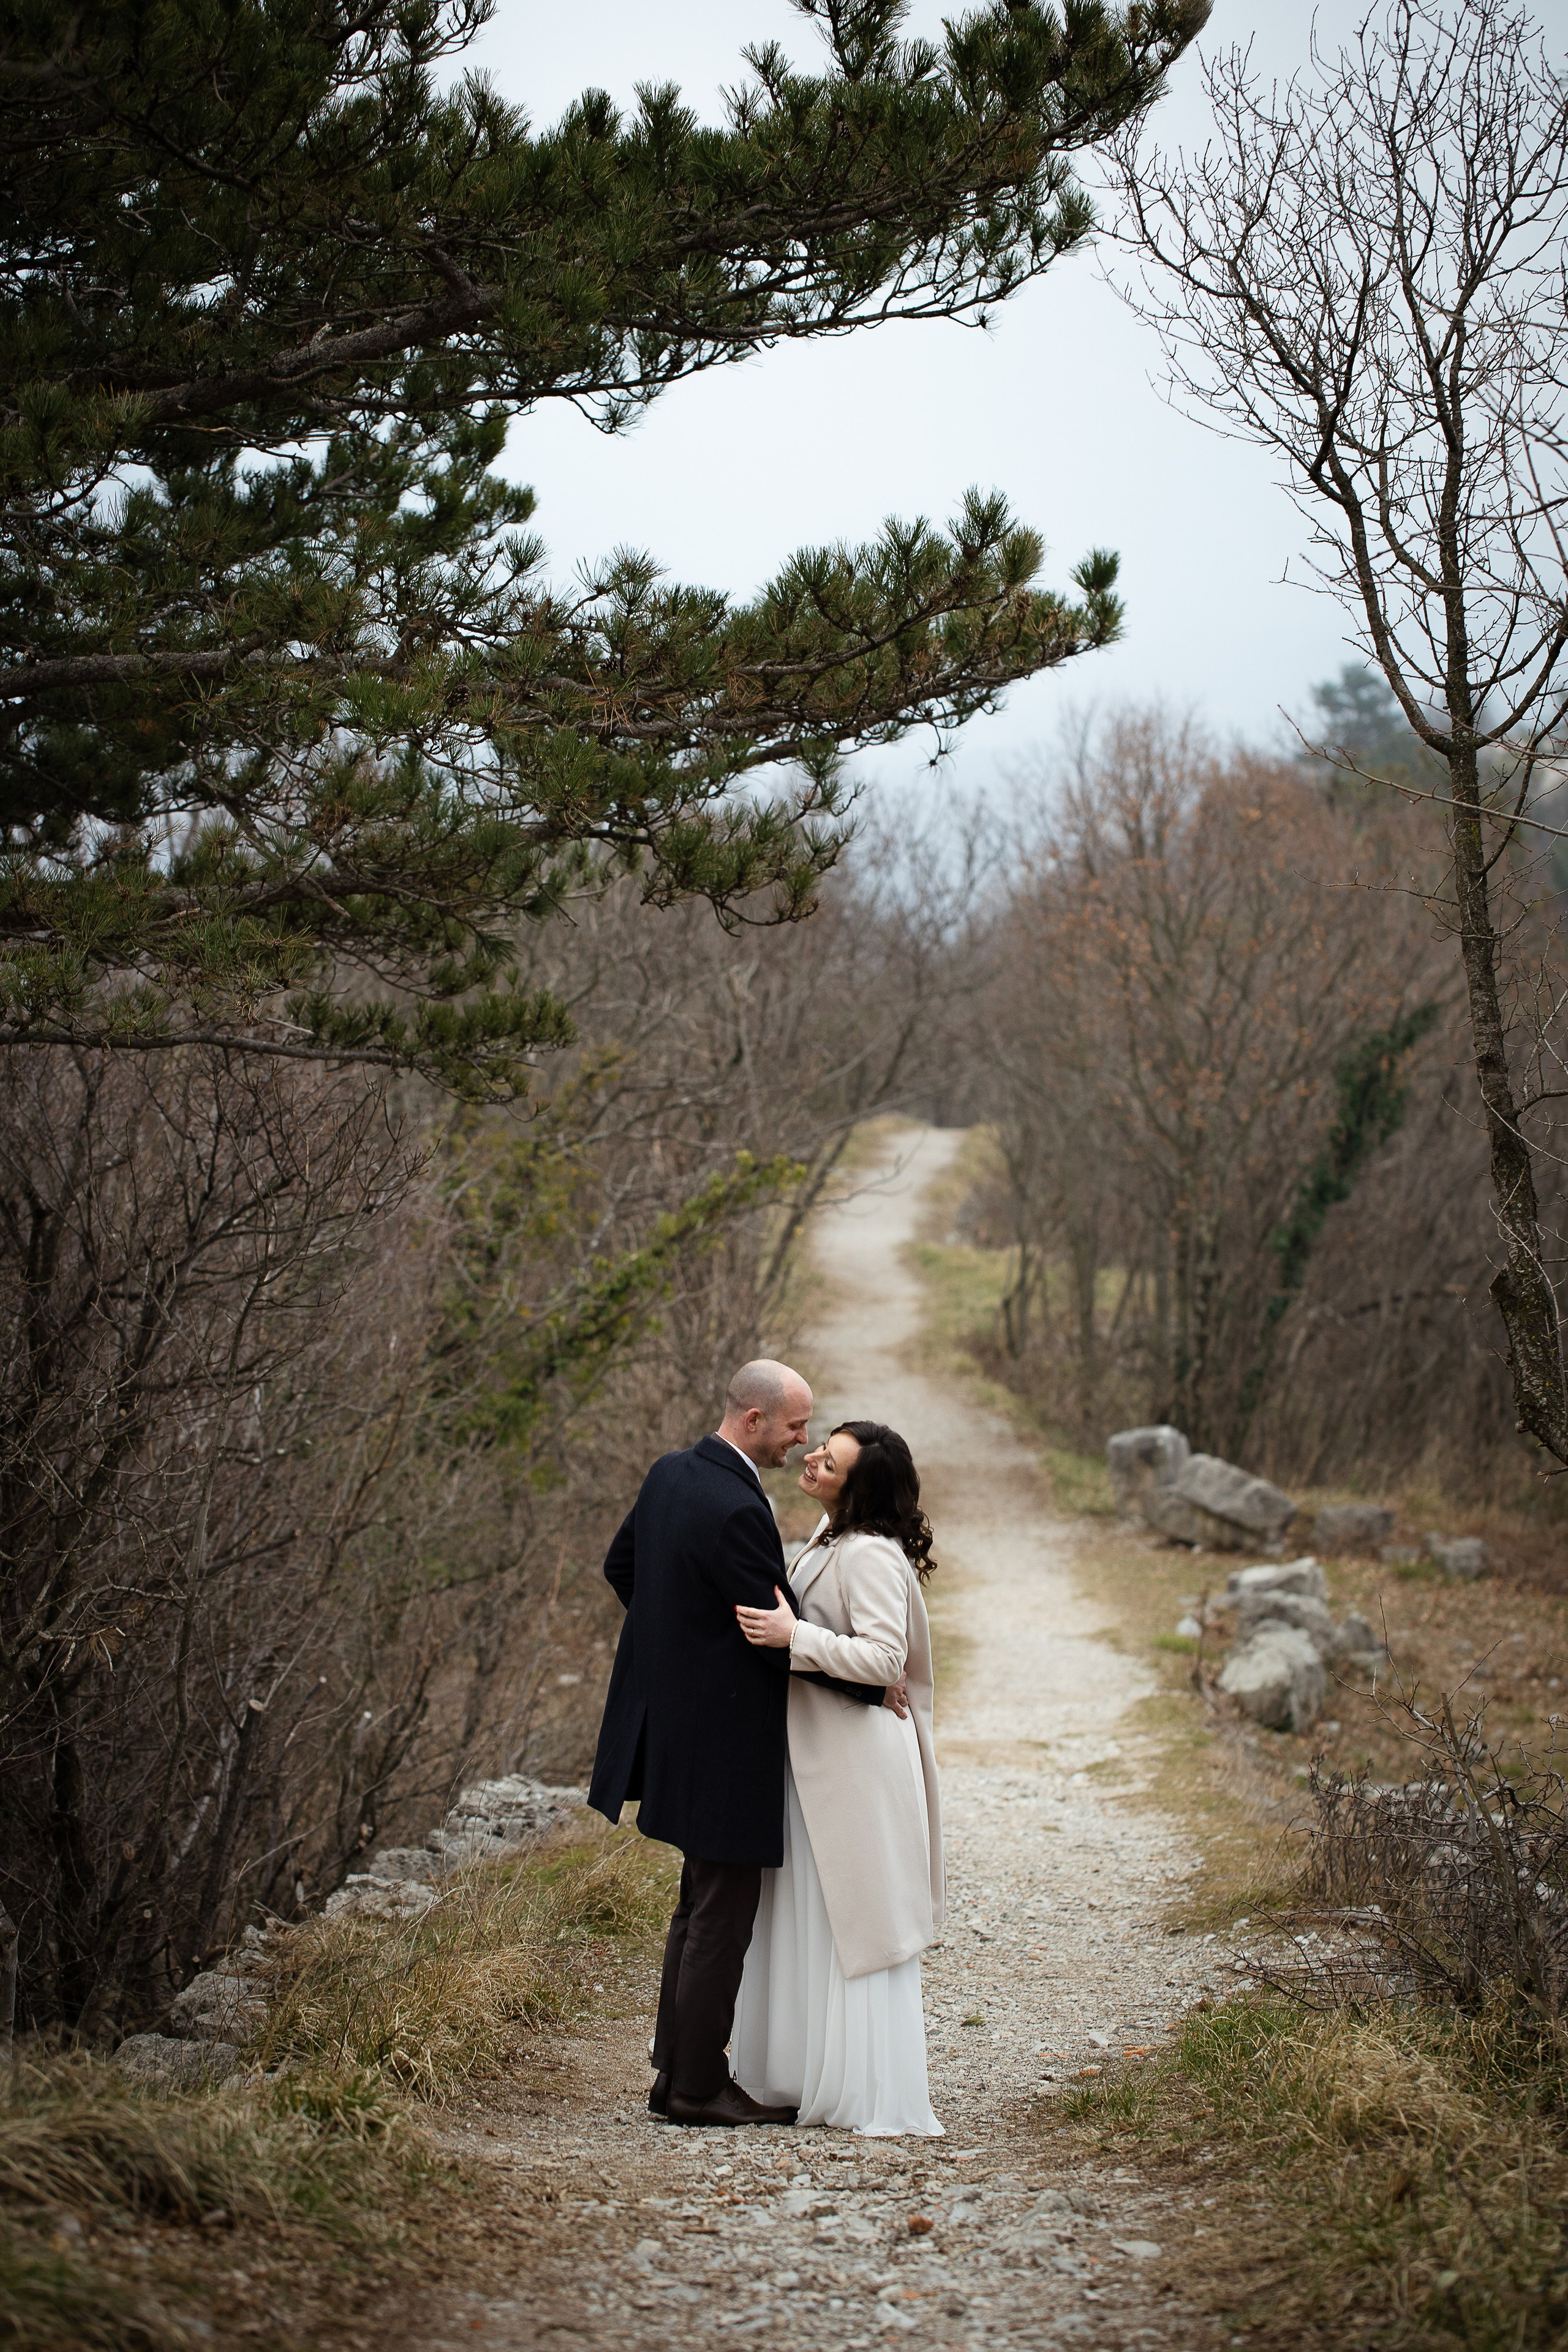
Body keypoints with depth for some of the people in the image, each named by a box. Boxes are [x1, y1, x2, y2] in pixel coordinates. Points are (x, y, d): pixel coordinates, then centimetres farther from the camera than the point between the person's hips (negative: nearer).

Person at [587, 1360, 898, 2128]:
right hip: (723, 1739, -10)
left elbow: (620, 1565, 18)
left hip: (674, 1715, 10)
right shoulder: (736, 1510, -25)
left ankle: (675, 2071, 27)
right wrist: (868, 1685, -10)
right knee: (723, 1919, 1)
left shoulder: (670, 1474, 4)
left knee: (700, 1906, 20)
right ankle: (698, 2088, 10)